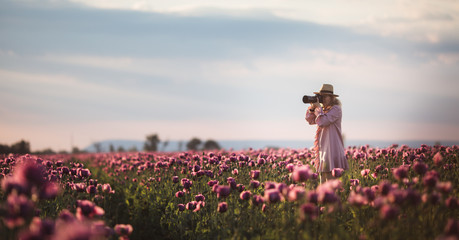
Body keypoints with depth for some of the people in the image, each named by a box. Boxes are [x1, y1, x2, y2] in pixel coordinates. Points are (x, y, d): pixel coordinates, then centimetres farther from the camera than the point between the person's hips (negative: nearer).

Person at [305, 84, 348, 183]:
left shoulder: (336, 109, -9)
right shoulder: (324, 110, 16)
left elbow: (322, 122, -19)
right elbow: (310, 120, 19)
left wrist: (318, 107, -10)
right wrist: (312, 107, 5)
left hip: (332, 149, -9)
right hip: (323, 148, 9)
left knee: (330, 178, -12)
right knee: (322, 179, 8)